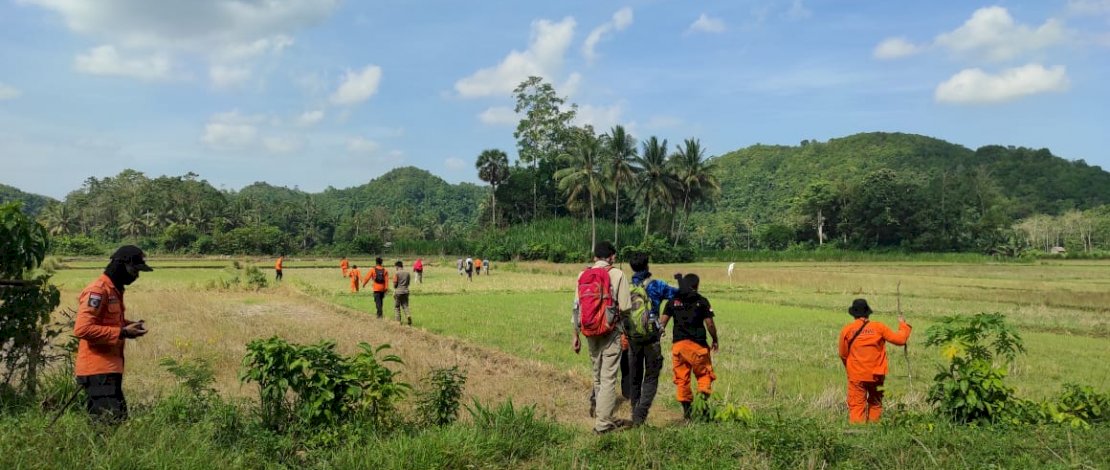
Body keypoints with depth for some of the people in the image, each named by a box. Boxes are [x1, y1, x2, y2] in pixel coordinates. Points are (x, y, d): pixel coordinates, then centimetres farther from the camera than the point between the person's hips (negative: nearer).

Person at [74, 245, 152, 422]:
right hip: (98, 371, -10)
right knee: (109, 422, -11)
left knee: (119, 419, 13)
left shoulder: (114, 290, 15)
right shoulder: (97, 291, -15)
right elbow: (82, 329, -24)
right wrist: (122, 333, -21)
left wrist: (130, 325, 9)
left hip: (110, 369, 10)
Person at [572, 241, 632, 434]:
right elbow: (625, 307, -11)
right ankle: (603, 422, 1)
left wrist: (576, 335, 12)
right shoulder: (617, 274, -7)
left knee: (597, 376, 18)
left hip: (590, 331, 5)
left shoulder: (583, 275, 5)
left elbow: (576, 307, 5)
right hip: (610, 330, -5)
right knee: (608, 377, 1)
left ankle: (603, 416, 30)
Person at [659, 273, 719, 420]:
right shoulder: (702, 301, 0)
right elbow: (710, 324, -1)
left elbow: (662, 321, 1)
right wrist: (715, 340, 13)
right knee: (704, 374, 12)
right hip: (697, 344, -2)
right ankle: (704, 397, -8)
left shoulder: (673, 301, 7)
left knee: (681, 378, 9)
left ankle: (686, 410, 11)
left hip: (678, 344, 2)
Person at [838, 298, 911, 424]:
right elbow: (900, 339, 1)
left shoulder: (846, 330, -3)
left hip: (856, 375, -1)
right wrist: (903, 324, 19)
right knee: (875, 404, 17)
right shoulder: (879, 327, -3)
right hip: (876, 375, 1)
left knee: (856, 406, 0)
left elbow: (843, 354, 1)